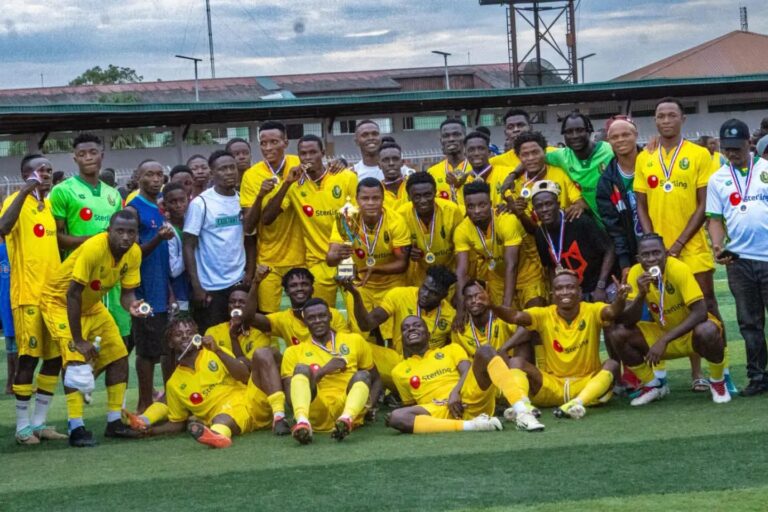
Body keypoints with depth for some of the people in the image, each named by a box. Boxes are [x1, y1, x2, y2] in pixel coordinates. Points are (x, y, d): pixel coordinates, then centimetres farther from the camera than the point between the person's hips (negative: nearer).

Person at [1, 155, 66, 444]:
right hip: (28, 293, -7)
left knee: (55, 357, 8)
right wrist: (26, 191, -28)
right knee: (29, 357, -5)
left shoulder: (50, 204, 14)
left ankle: (39, 422, 18)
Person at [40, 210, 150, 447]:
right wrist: (78, 340, -28)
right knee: (76, 359, -22)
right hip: (60, 301, -7)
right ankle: (76, 429, -20)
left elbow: (127, 292, -5)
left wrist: (132, 305, -31)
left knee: (119, 356, 3)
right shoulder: (94, 248, -33)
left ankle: (114, 422, 13)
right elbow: (73, 294, -30)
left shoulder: (134, 253, -13)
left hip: (92, 305, 7)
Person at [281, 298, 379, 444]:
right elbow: (291, 394, 4)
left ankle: (346, 419, -55)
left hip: (348, 407, 1)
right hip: (316, 414, -1)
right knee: (302, 367, -23)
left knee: (362, 376, -26)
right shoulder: (294, 352, 17)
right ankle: (302, 421, -50)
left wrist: (368, 404, 2)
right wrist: (323, 371, -7)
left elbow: (375, 380, 23)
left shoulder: (355, 341, 21)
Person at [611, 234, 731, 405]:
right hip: (662, 332, 4)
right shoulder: (636, 273, -14)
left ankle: (718, 381, -7)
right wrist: (641, 294, -35)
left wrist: (664, 341, -35)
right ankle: (653, 385, 5)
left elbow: (700, 313, -32)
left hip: (691, 331, -4)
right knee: (619, 334, -17)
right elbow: (628, 322, -17)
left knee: (707, 332, -37)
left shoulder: (680, 269, -26)